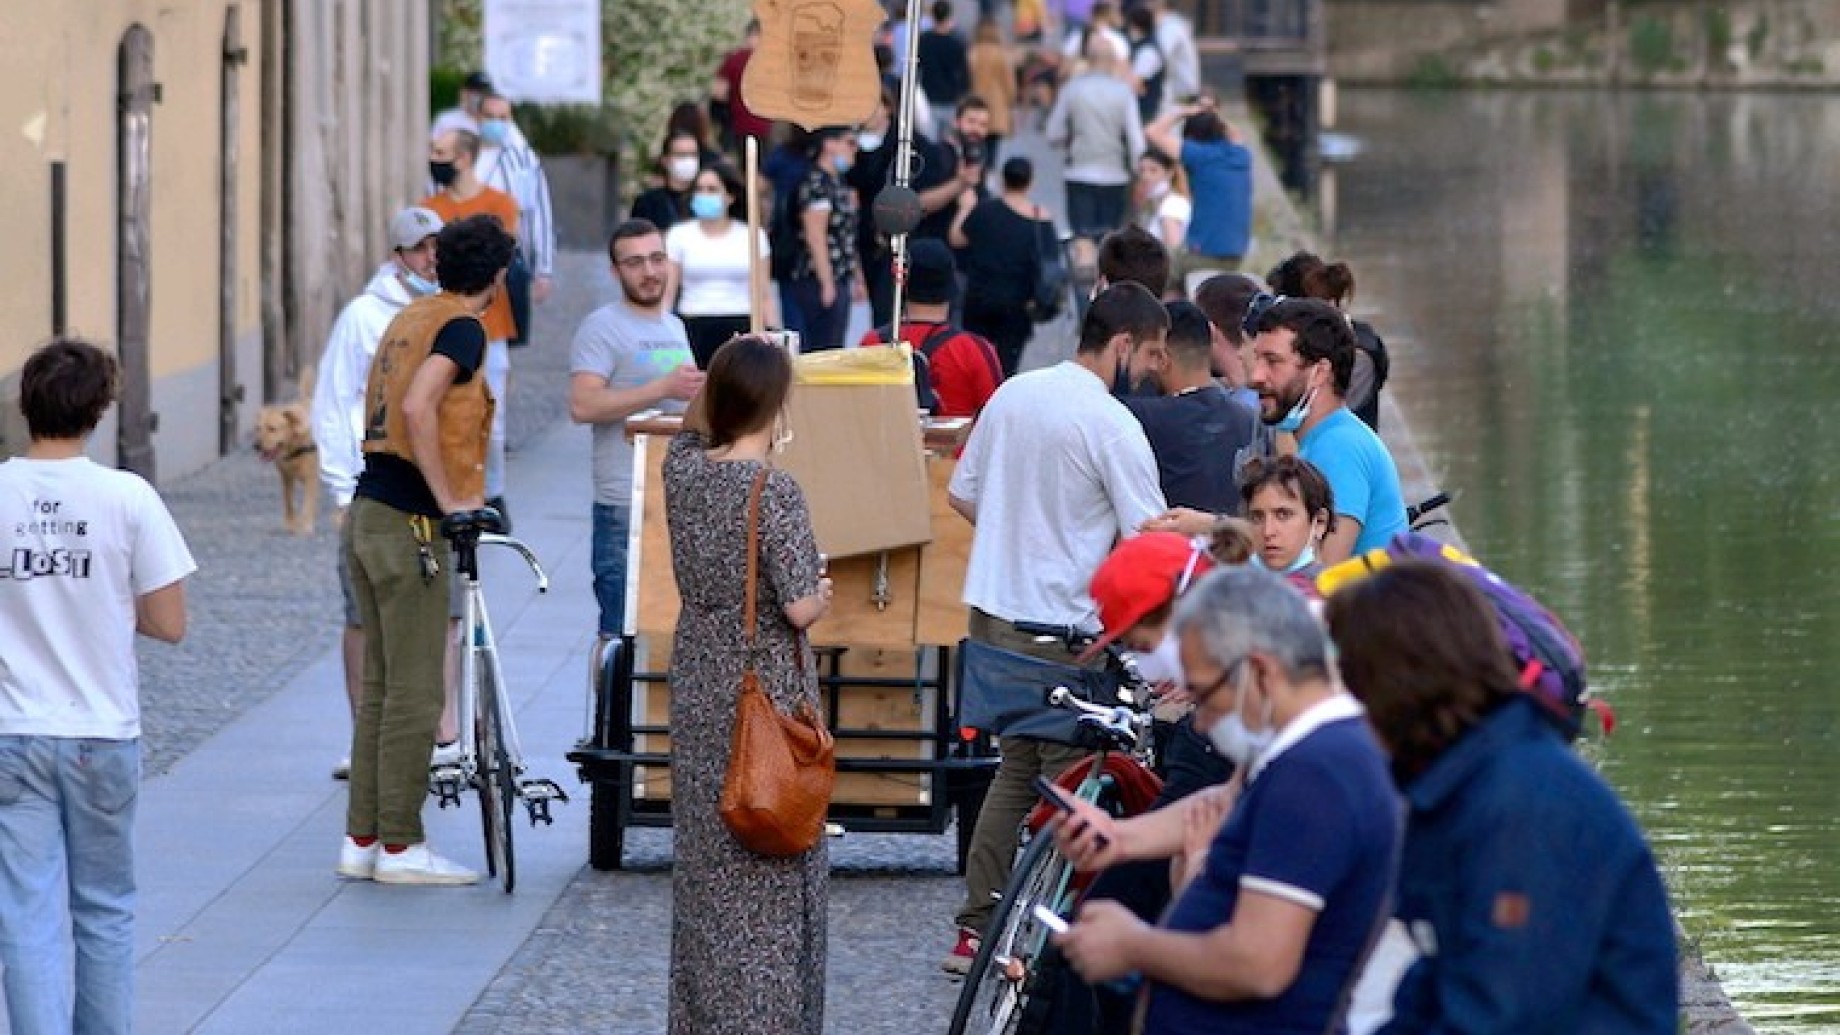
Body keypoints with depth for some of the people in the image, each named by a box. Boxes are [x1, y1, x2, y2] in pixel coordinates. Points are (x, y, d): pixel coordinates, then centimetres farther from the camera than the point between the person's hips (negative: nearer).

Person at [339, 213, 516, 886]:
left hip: (367, 513, 9)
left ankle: (361, 839, 14)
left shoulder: (410, 318, 16)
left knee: (379, 686, 13)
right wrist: (449, 498, -20)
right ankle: (401, 846, -2)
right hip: (410, 525, -9)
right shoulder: (462, 328, -11)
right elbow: (418, 407, -26)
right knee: (415, 692, -4)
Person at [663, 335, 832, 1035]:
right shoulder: (776, 492, -18)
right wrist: (824, 594, 1)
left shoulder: (684, 471, -1)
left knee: (703, 854, 15)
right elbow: (801, 608, -19)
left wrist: (722, 375, 14)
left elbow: (694, 424, 25)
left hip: (698, 686, 6)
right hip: (767, 692, -6)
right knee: (770, 869, 2)